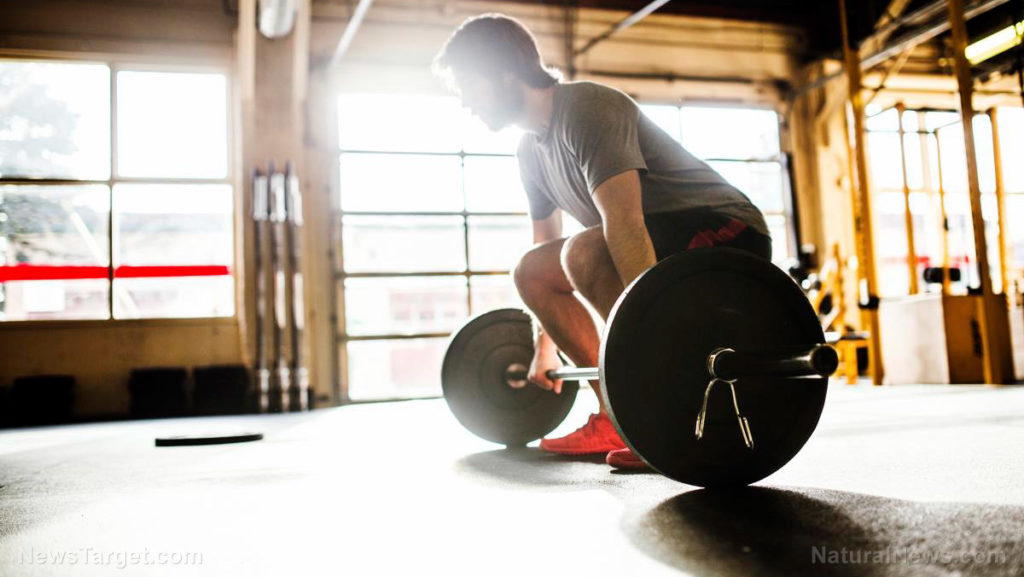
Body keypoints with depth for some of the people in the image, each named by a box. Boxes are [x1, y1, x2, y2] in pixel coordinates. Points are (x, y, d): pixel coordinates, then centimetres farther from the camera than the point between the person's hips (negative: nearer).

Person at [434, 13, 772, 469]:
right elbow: (545, 243, 15)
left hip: (729, 234, -9)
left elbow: (625, 225, -34)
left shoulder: (586, 109, -21)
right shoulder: (532, 149, 9)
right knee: (531, 272, 5)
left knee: (585, 253, -33)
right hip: (668, 236, 9)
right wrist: (546, 347, 16)